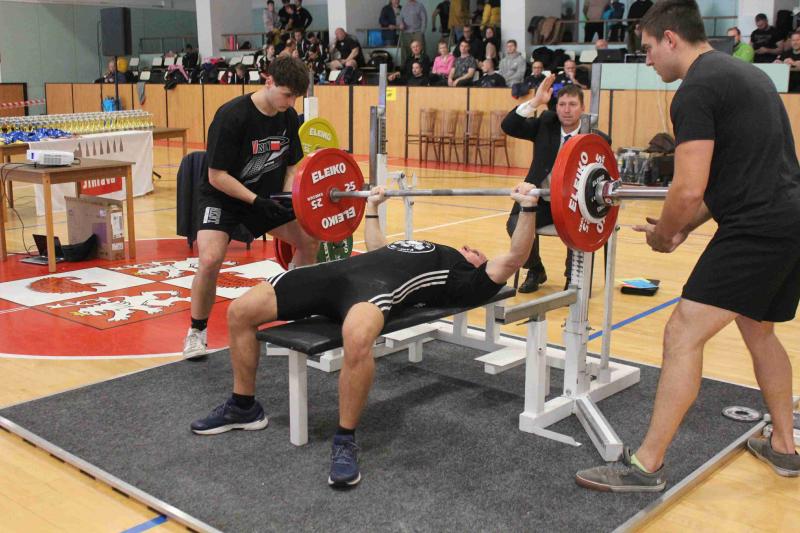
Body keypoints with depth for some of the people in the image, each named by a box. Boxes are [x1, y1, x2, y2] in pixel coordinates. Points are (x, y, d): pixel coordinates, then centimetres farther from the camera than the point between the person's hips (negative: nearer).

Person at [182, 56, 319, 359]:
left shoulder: (288, 117, -7)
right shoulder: (232, 116, -26)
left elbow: (291, 166, 4)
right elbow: (217, 176, -23)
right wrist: (257, 201, -28)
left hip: (267, 194, 6)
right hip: (223, 196, -6)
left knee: (310, 241, 2)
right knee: (210, 260, -26)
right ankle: (197, 331, -3)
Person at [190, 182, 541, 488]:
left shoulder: (468, 280, 19)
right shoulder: (428, 251, 40)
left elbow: (512, 259, 7)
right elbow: (376, 252, 52)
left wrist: (527, 208, 2)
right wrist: (372, 207, 56)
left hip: (382, 284, -8)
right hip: (342, 270, 8)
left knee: (357, 339, -46)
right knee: (240, 311, -3)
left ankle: (345, 442, -24)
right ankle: (243, 407, 14)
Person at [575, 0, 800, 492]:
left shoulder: (696, 90, -12)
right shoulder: (745, 74, 20)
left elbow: (690, 189, -19)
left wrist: (664, 233, 2)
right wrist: (684, 227, 21)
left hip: (757, 229, -10)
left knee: (684, 336, -9)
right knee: (758, 330, 25)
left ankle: (647, 466, -4)